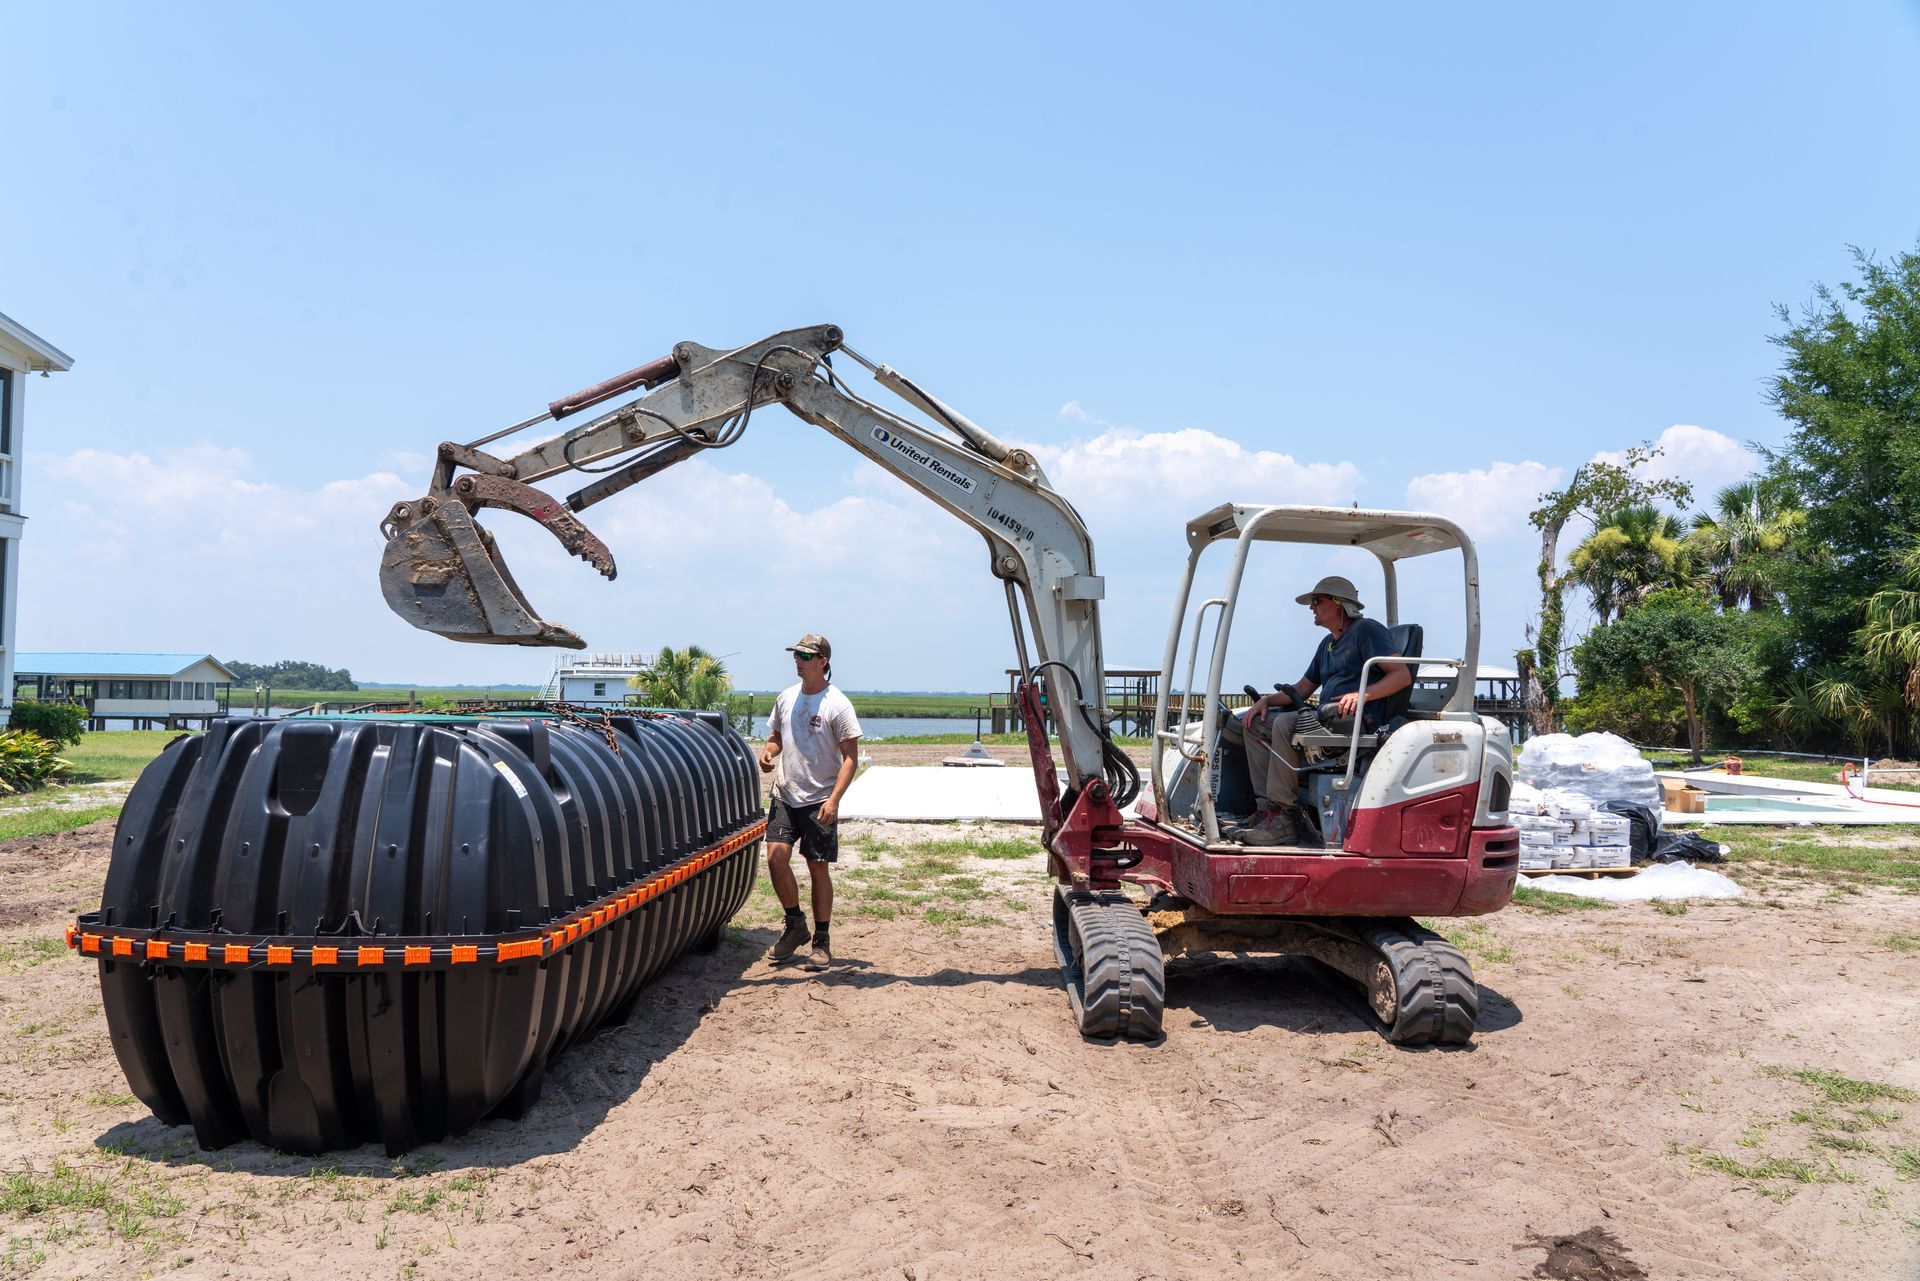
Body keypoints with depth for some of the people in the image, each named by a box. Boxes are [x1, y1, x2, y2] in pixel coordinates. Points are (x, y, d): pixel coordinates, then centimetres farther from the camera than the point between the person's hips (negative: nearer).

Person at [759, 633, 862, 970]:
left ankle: (821, 941, 15)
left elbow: (851, 757, -10)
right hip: (784, 796, 5)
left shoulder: (837, 704, -9)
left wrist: (834, 799, -20)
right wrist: (768, 752, 0)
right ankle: (795, 924, 14)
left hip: (819, 801, -4)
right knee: (776, 857, -8)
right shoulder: (786, 698, 9)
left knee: (818, 868, 2)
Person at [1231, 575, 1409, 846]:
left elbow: (1403, 675, -11)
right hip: (1325, 719, 10)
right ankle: (1267, 808, -13)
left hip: (1358, 719, -10)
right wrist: (1266, 700, 10)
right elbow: (1302, 689, 28)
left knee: (1285, 723, -31)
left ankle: (1283, 818, -31)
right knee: (1255, 723, 1)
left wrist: (1362, 694, -24)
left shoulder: (1367, 630, 0)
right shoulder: (1327, 644, 28)